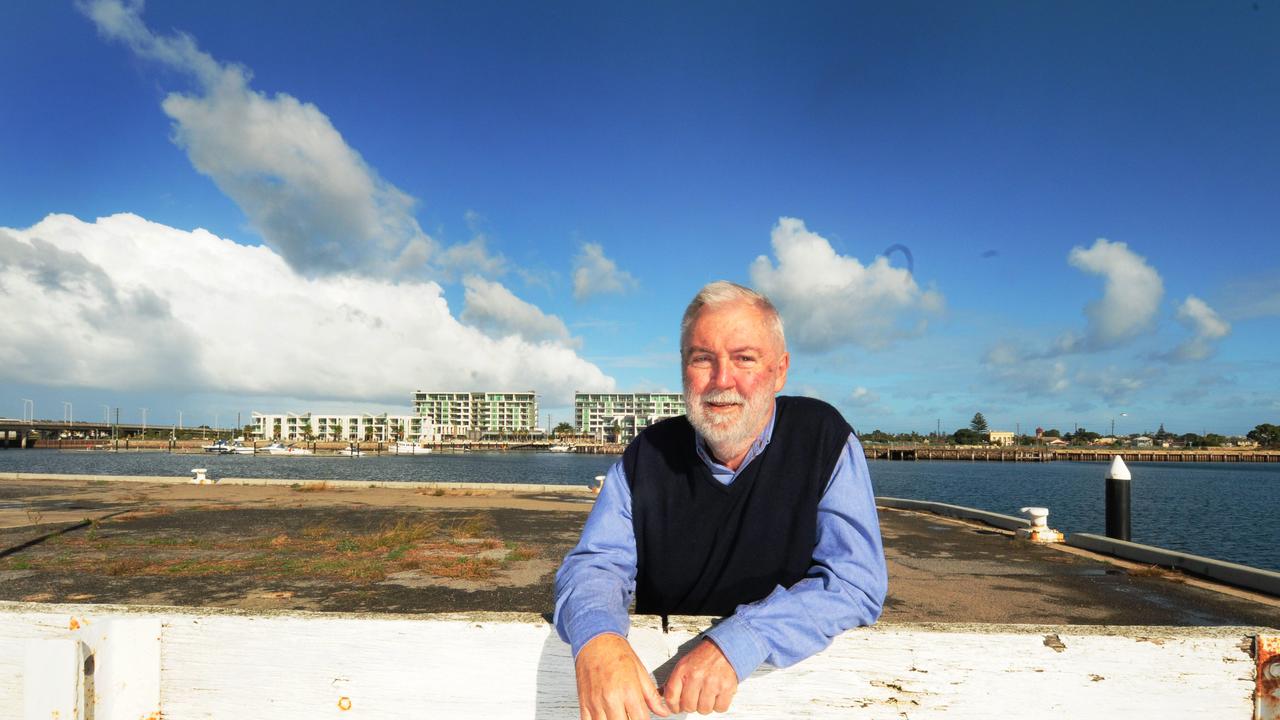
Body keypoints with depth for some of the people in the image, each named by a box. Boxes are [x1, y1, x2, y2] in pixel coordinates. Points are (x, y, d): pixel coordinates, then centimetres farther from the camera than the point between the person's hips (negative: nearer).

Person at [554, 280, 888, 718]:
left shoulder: (824, 438, -7)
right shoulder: (648, 455, 0)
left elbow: (857, 581, -14)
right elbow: (596, 563, -3)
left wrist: (738, 641, -27)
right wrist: (596, 636, -27)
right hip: (659, 680, 1)